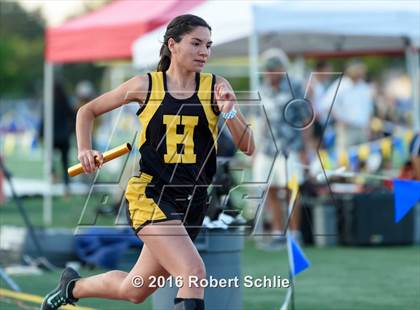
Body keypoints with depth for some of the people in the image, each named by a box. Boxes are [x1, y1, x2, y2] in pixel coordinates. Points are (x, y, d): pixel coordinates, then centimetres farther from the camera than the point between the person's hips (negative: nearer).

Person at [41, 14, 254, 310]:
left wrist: (230, 113, -20)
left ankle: (73, 286, 45)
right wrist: (85, 150, -2)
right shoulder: (146, 86, -2)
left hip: (193, 201, 4)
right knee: (194, 273, -26)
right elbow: (88, 111, 13)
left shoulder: (216, 87, 1)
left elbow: (248, 147, -4)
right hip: (151, 194, -4)